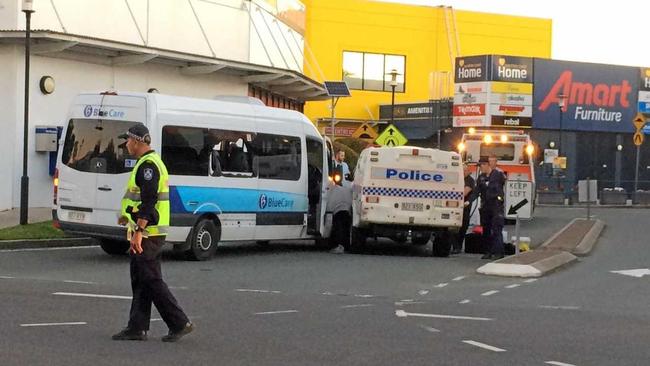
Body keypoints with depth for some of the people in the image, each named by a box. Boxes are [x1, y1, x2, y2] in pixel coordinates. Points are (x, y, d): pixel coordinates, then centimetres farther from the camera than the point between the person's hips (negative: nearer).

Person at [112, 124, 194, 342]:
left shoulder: (148, 165, -16)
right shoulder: (148, 163, 18)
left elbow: (149, 201, -24)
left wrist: (139, 231, -27)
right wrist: (130, 217, 25)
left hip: (148, 233, -11)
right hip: (147, 232, 11)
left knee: (151, 280, -8)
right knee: (140, 280, 11)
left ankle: (180, 323, -5)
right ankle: (137, 328, 14)